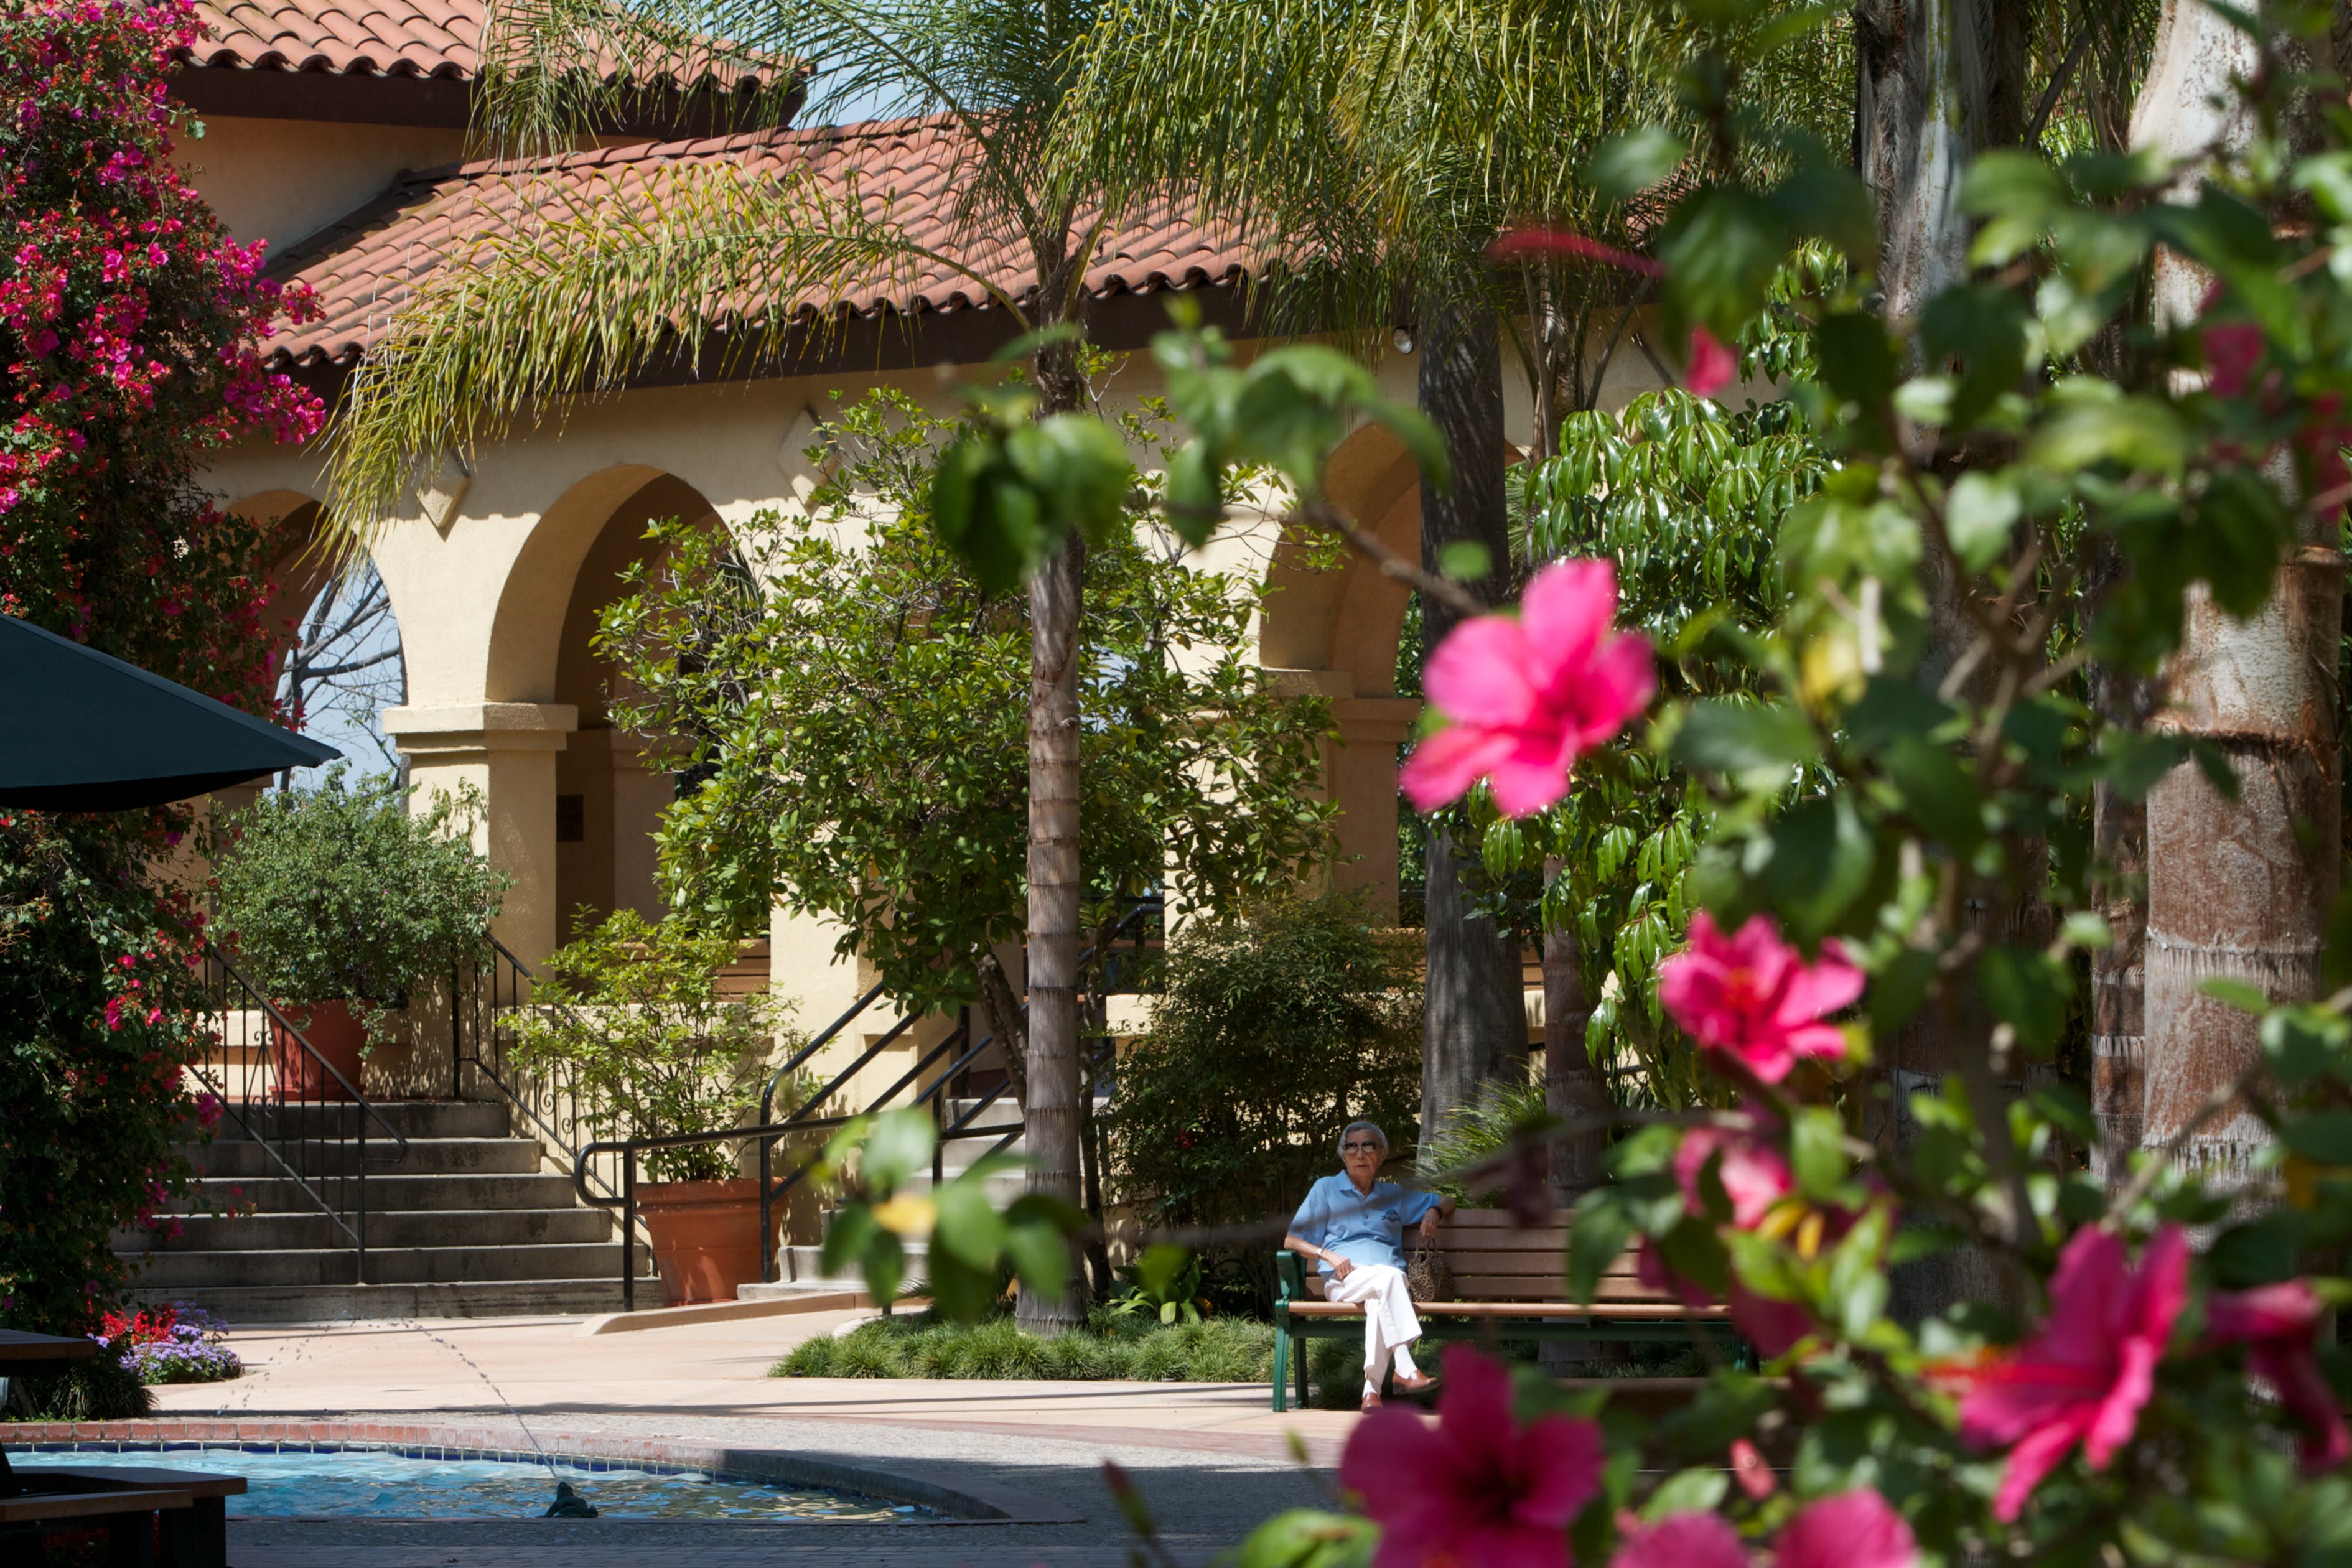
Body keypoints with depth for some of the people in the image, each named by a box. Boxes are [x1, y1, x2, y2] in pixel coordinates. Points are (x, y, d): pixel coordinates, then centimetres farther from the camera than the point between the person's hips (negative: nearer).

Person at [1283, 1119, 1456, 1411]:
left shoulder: (1393, 1195, 29)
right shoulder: (1326, 1189, 20)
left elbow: (1446, 1203, 40)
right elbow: (1291, 1241, 14)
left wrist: (1433, 1212, 14)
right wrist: (1329, 1255, -5)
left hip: (1385, 1283, 2)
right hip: (1343, 1280, -2)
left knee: (1378, 1303, -38)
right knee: (1389, 1276, -37)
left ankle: (1372, 1389, -45)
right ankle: (1405, 1369, -46)